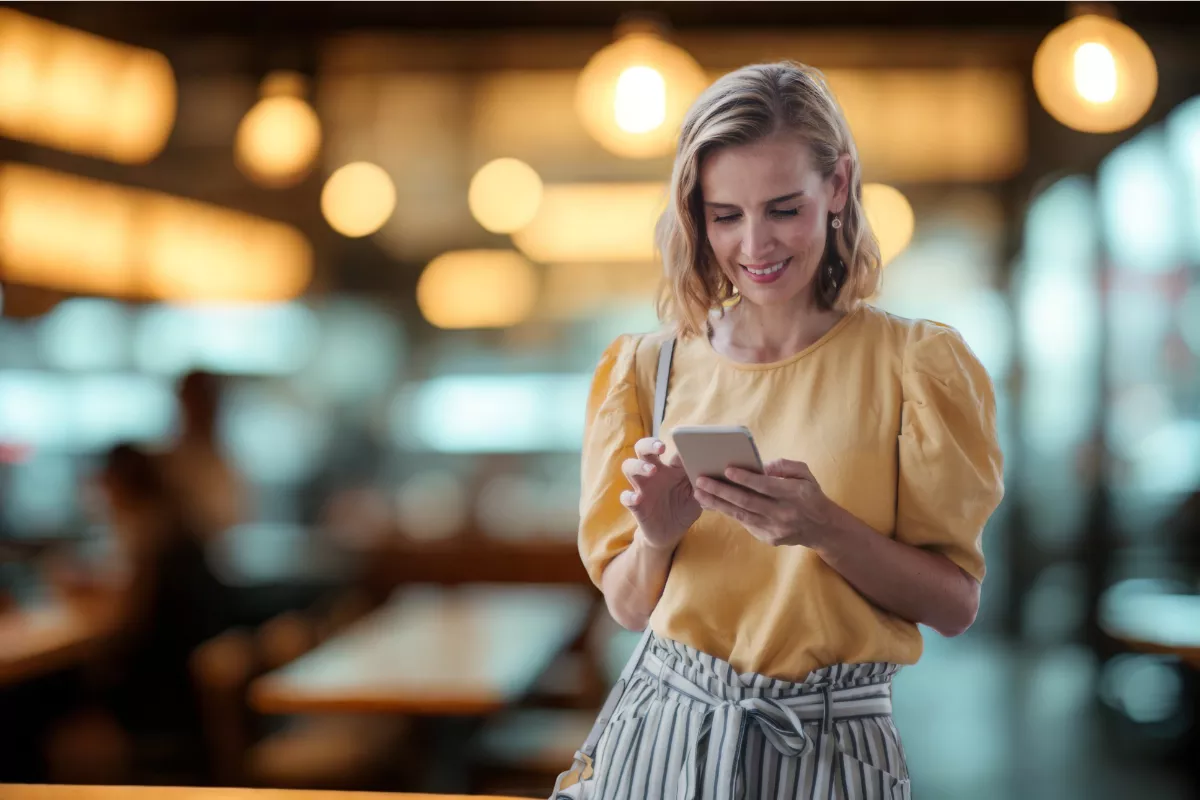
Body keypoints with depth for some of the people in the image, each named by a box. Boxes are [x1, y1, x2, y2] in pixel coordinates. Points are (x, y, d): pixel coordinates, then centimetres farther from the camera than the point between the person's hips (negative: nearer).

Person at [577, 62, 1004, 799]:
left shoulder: (916, 363, -6)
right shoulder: (648, 369, 0)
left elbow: (956, 605, -6)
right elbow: (629, 607, 5)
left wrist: (826, 529, -21)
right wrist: (655, 538, -16)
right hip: (666, 731, 2)